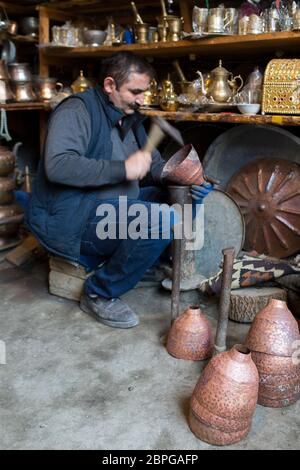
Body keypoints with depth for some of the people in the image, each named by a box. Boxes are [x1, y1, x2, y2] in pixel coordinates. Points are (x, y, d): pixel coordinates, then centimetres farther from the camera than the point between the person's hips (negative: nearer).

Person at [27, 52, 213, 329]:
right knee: (162, 220, -28)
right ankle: (100, 294, -11)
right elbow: (57, 165, -27)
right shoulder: (77, 110, -11)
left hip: (114, 209, 9)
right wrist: (123, 168, -27)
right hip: (68, 218, -9)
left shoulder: (129, 118, 15)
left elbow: (155, 164, 19)